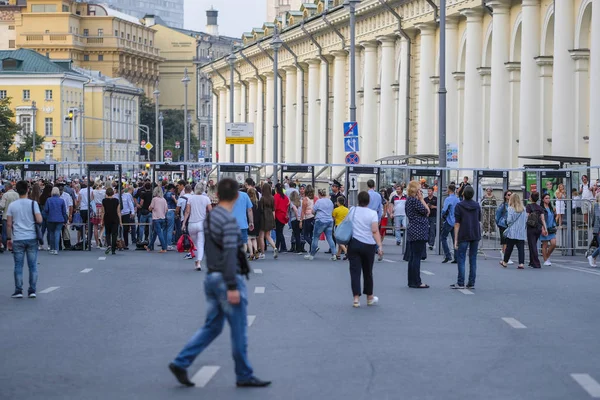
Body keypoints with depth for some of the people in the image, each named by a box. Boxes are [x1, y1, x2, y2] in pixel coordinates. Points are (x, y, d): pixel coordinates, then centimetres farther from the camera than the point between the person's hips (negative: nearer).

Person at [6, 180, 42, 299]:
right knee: (33, 265, 5)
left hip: (17, 239, 0)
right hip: (32, 238, 0)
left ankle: (18, 291, 3)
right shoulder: (33, 203, -3)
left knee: (18, 266, 5)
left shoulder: (12, 205, 1)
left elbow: (9, 224, 1)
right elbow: (39, 220, -11)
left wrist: (8, 238, 9)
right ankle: (32, 291, 4)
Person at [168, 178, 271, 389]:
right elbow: (229, 255, -23)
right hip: (227, 279, -9)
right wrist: (232, 287, -24)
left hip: (212, 278, 9)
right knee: (239, 330, 2)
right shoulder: (229, 220, -17)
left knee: (212, 327, 12)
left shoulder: (209, 217, 11)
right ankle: (244, 376, 10)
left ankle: (180, 363, 4)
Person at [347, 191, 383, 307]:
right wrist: (380, 246, -16)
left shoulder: (352, 211, 5)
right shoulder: (372, 213, -5)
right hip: (368, 245, -2)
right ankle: (370, 298, 25)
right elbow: (375, 231, -14)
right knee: (367, 272, 11)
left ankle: (356, 298, -12)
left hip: (353, 244, 2)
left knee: (355, 271, -1)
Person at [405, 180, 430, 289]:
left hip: (412, 231, 10)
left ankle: (412, 281, 17)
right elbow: (426, 211, -12)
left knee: (412, 257, 12)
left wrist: (420, 199, 12)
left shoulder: (409, 200, 15)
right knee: (417, 257, -7)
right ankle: (416, 282, -5)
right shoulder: (414, 200, -16)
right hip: (419, 232, -10)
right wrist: (422, 199, -8)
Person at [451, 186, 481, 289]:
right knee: (473, 259, 7)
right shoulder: (477, 206, 6)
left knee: (461, 259, 1)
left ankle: (460, 283, -1)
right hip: (475, 235, 4)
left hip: (463, 236, -4)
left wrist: (456, 239, -7)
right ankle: (471, 283, 7)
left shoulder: (459, 206, -6)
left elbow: (457, 224, -8)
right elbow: (479, 220, 12)